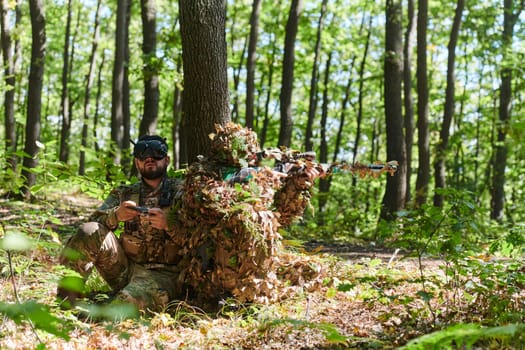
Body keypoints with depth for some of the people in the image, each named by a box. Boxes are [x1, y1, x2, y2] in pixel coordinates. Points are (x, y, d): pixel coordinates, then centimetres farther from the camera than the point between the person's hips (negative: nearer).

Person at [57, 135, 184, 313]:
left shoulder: (181, 192, 3)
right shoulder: (125, 193, 15)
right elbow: (94, 221, 3)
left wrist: (169, 224, -25)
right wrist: (116, 215, -19)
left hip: (162, 273, -4)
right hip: (124, 268, 4)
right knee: (90, 232, -19)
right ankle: (65, 298, -18)